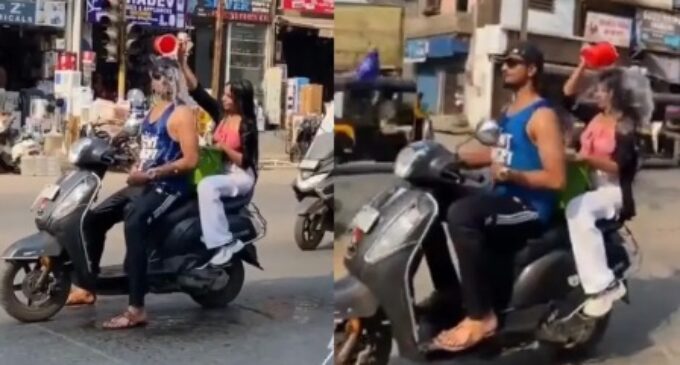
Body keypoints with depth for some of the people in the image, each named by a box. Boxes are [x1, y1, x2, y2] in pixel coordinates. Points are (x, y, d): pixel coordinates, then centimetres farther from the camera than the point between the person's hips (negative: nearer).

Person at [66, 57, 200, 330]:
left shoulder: (182, 114, -9)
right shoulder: (153, 110, 17)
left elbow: (191, 160, -18)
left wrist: (150, 174, -21)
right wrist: (137, 169, 5)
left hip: (168, 186, -9)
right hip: (144, 184, 9)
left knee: (134, 223, -34)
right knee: (94, 217, 6)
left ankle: (136, 310, -36)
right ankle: (86, 287, 19)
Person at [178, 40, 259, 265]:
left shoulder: (247, 125, -11)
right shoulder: (221, 113, 4)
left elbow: (246, 161, -13)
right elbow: (197, 91, -1)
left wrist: (224, 147, -23)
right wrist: (183, 62, -8)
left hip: (241, 177, -6)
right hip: (220, 171, 7)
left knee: (206, 186, -33)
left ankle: (224, 242, -31)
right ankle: (226, 241, -21)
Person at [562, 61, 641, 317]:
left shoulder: (625, 126, -10)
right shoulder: (596, 115, 9)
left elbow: (619, 166, -17)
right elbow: (568, 99, 12)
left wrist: (586, 158, -27)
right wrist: (583, 66, 7)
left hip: (612, 190, -8)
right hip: (588, 186, 8)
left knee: (576, 209, -36)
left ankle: (603, 285, -37)